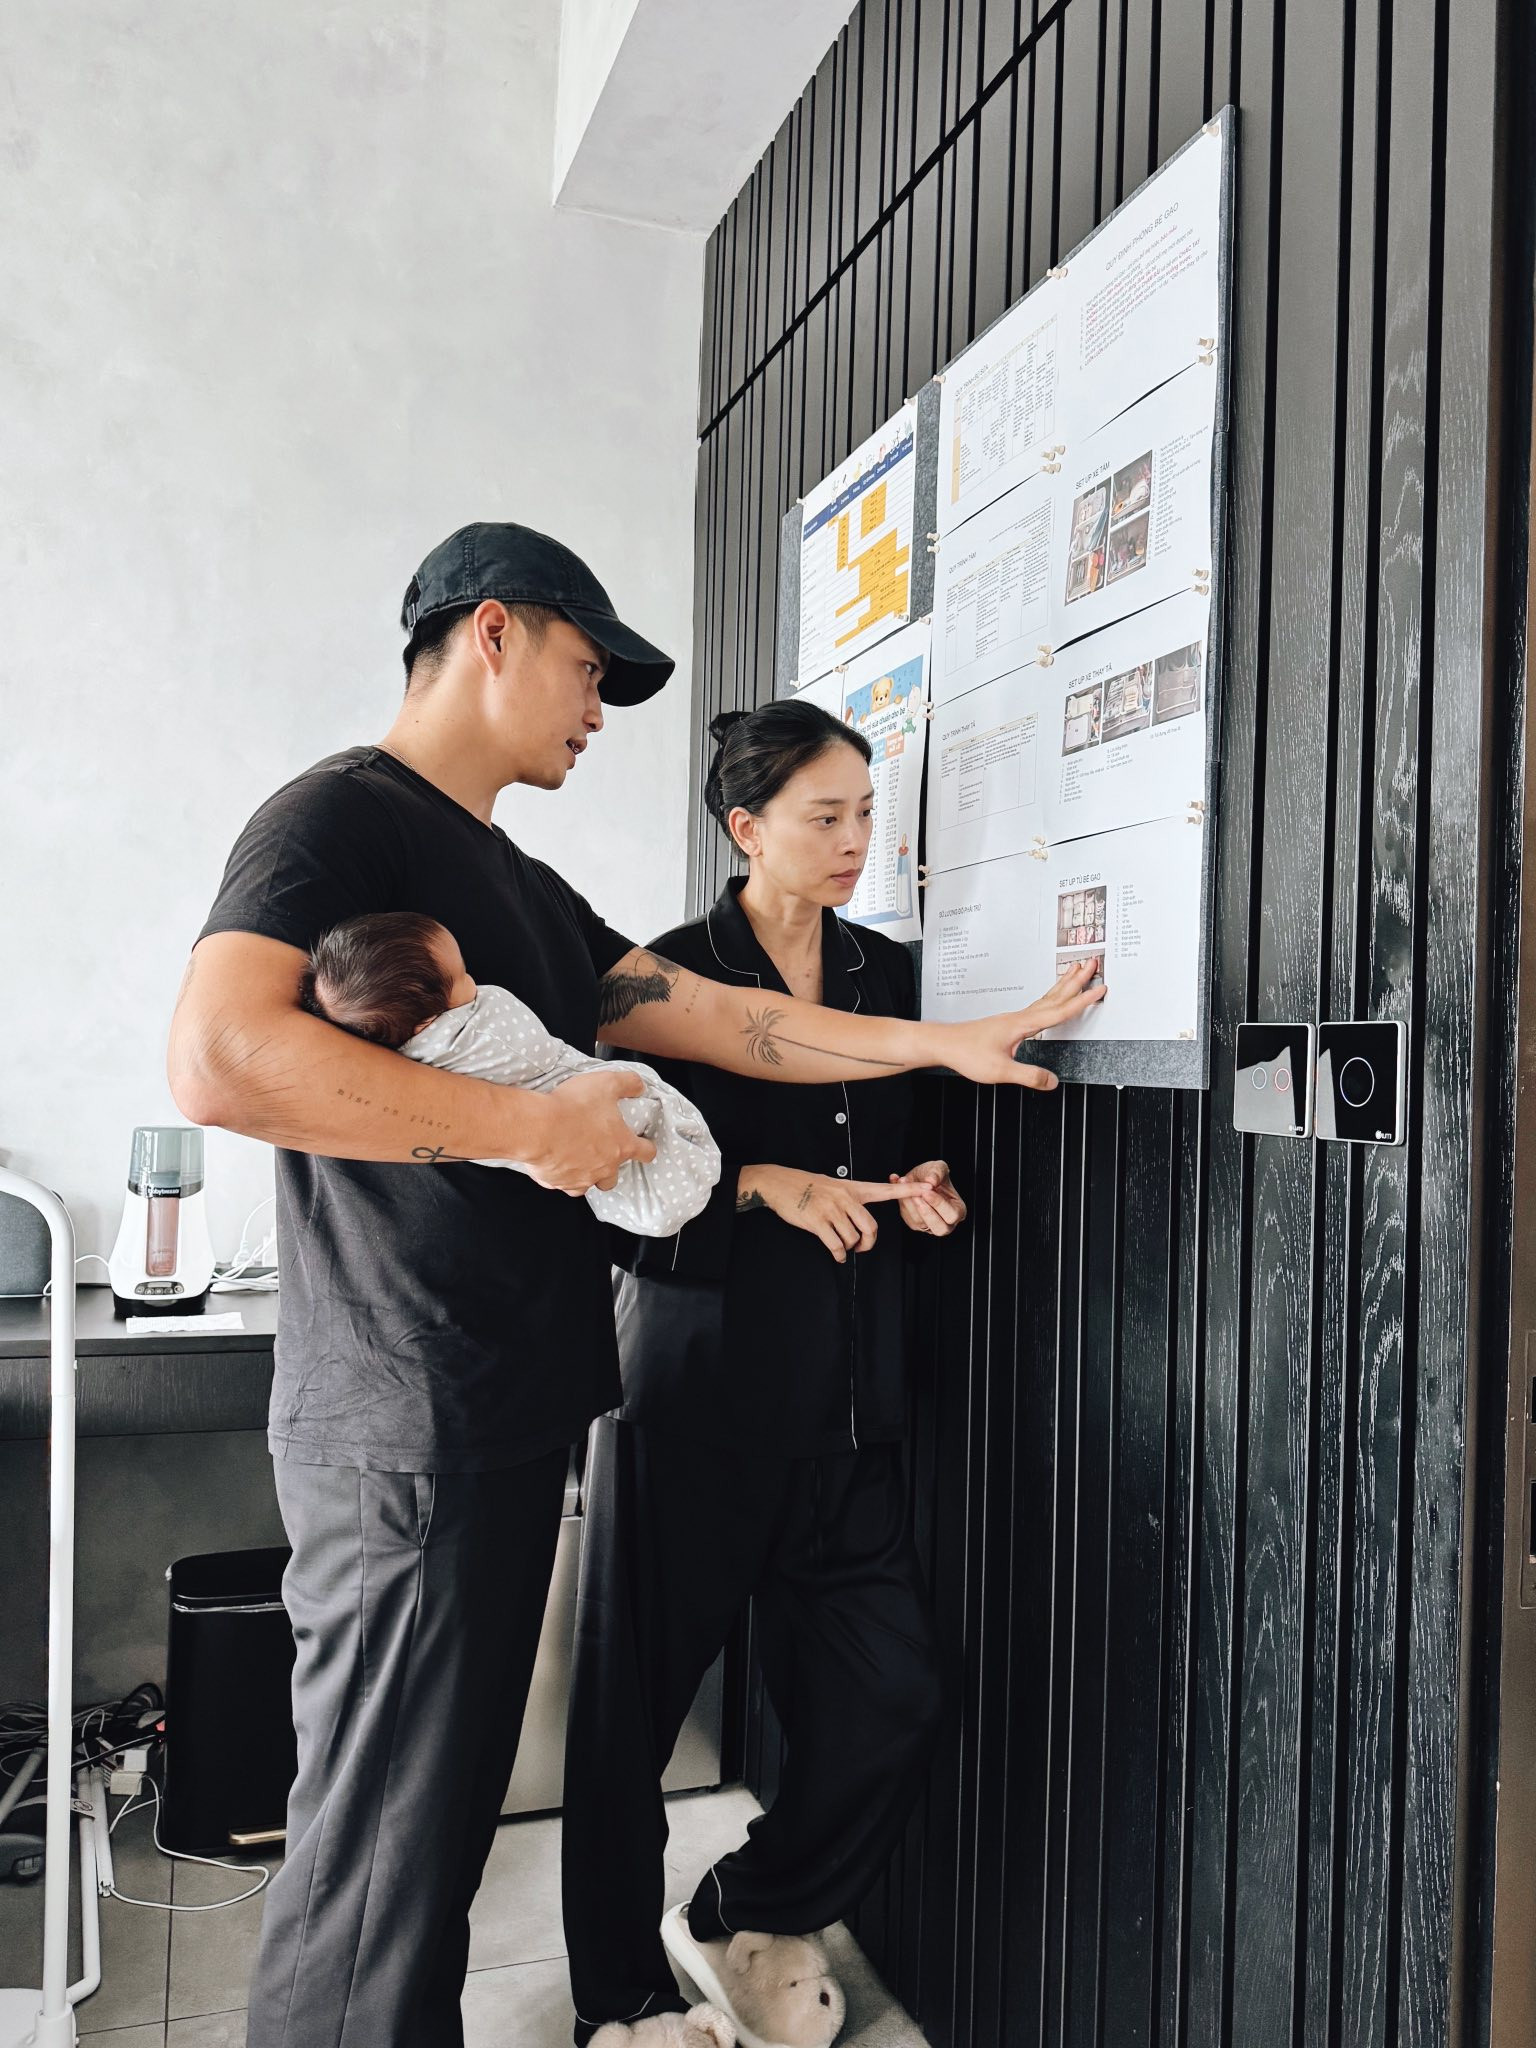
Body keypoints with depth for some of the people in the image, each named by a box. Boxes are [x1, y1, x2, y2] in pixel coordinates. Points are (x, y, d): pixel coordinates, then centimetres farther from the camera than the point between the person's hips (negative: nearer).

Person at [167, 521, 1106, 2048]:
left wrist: (952, 1044, 12)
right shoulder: (342, 815, -9)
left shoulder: (529, 892, 20)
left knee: (445, 1816, 19)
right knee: (377, 1860, 2)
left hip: (513, 1408, 9)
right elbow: (218, 1060, -25)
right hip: (404, 1430, -9)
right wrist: (533, 1126, -21)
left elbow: (726, 1023, 16)